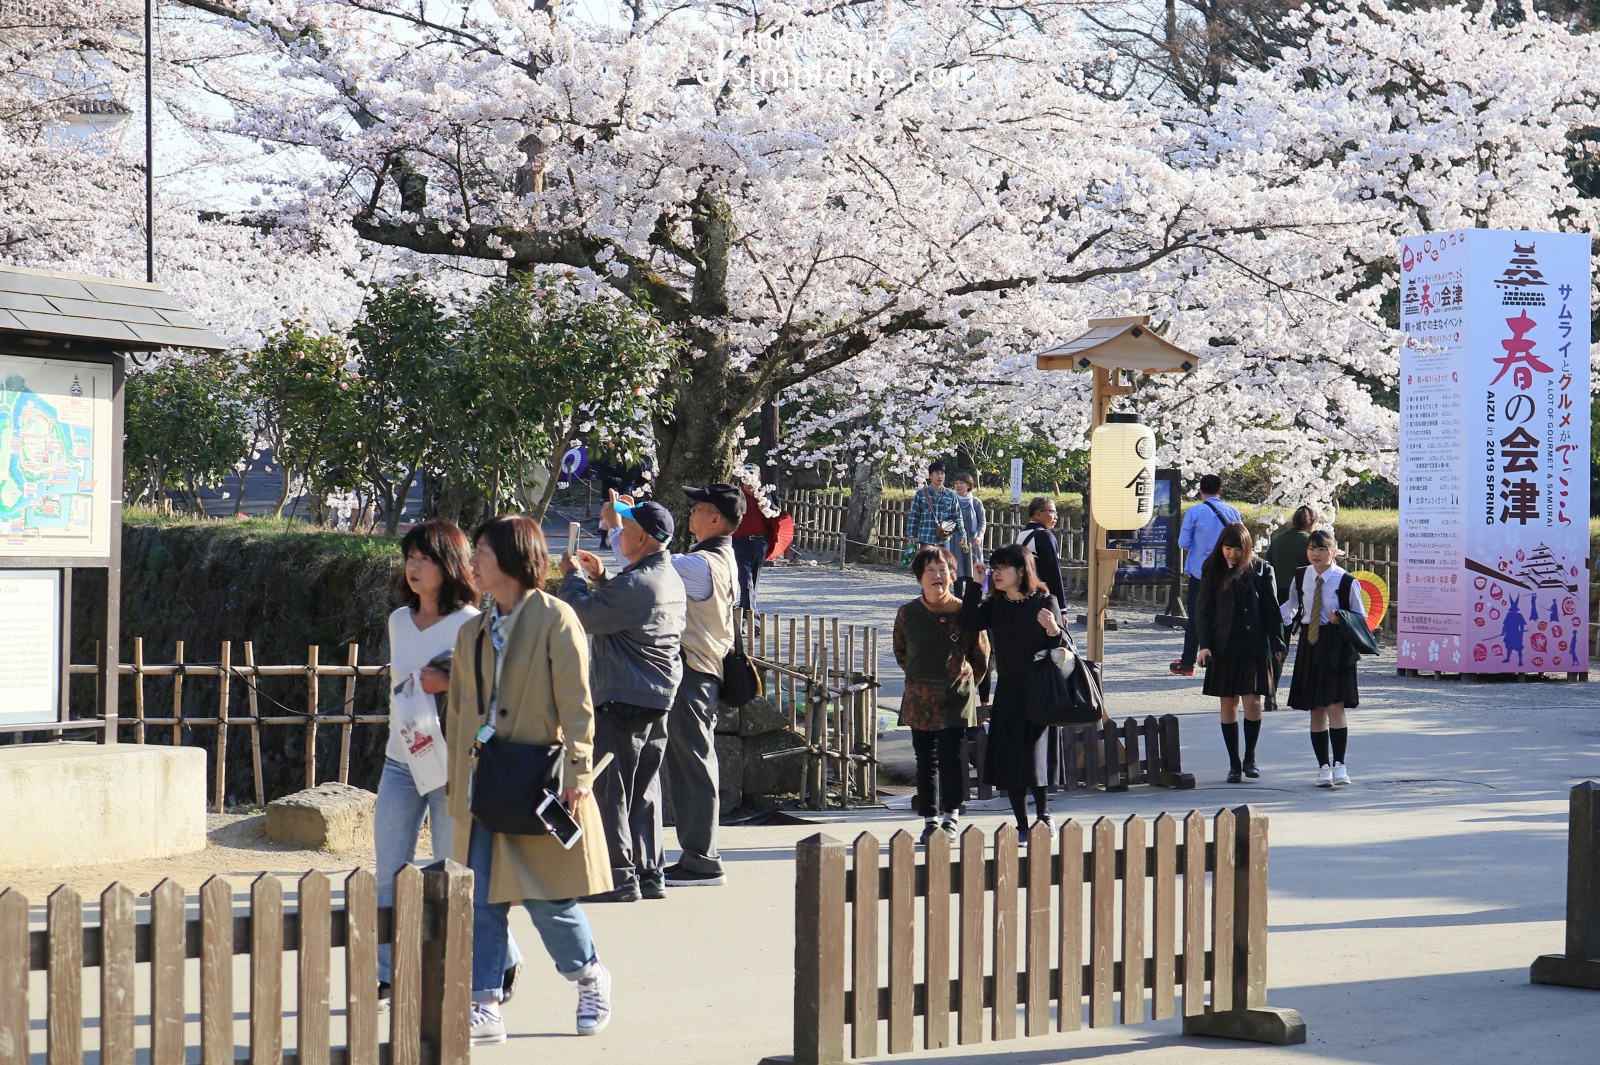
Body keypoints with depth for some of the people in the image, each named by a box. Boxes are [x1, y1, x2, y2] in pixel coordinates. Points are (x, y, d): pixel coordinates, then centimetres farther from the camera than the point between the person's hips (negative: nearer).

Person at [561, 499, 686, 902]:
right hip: (658, 702, 10)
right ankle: (650, 875, 16)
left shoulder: (635, 584, -20)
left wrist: (573, 577, 0)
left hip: (622, 702, -10)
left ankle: (621, 878, -1)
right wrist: (599, 577, 20)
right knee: (645, 791, 14)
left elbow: (584, 616, -15)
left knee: (612, 792, -3)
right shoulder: (670, 579, 12)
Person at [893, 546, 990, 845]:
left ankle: (950, 818, 6)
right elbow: (900, 652, 14)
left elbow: (981, 655, 4)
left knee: (951, 757, -5)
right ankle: (930, 820, 14)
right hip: (919, 698, 3)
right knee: (925, 760, 7)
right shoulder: (907, 613, -2)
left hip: (956, 697, -3)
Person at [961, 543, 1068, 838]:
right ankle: (1022, 825, 15)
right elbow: (967, 622, -12)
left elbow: (1066, 647, -2)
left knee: (1035, 756, -9)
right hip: (1007, 692, 4)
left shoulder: (1045, 602, -4)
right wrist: (975, 584, -10)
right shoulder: (994, 605, 6)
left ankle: (1043, 814, 12)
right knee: (1009, 759, 5)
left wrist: (1054, 630, -23)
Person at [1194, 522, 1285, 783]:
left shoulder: (1260, 570, 0)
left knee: (1252, 700, -7)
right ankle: (1234, 764, 11)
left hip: (1254, 647, -1)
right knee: (1228, 703, 4)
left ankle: (1250, 758, 10)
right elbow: (1203, 610, 3)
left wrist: (1277, 644, 1)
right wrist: (1204, 645, -6)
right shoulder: (1213, 571, 3)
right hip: (1224, 647, 1)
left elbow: (1272, 609, 3)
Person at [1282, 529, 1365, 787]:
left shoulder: (1347, 582, -10)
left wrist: (1342, 621, -20)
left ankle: (1339, 765, -6)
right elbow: (1292, 605, 21)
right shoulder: (1300, 577, 5)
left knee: (1335, 706, -12)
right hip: (1309, 645, 5)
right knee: (1316, 709, 7)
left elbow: (1360, 618, -1)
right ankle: (1323, 766, 14)